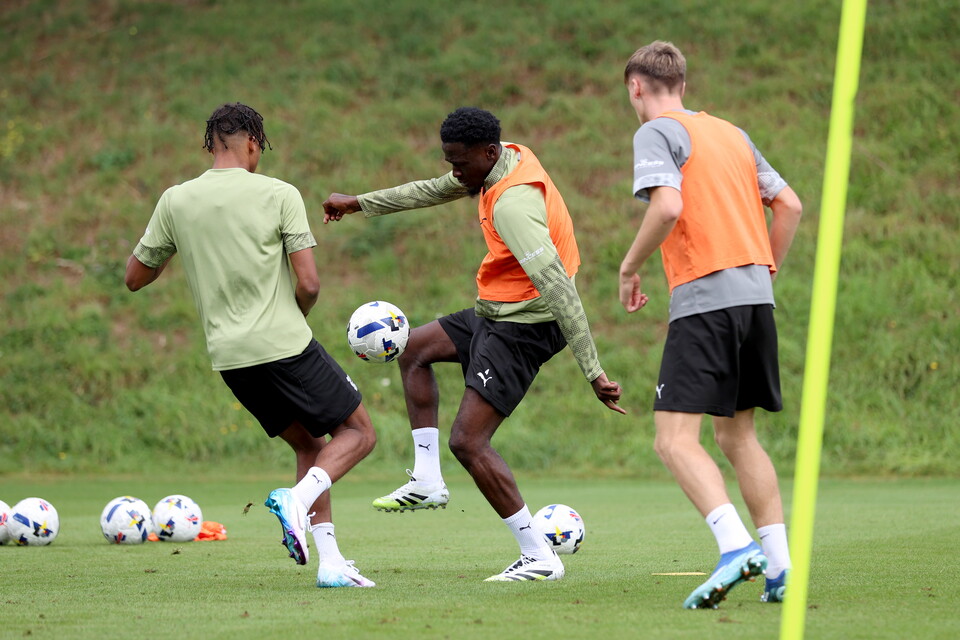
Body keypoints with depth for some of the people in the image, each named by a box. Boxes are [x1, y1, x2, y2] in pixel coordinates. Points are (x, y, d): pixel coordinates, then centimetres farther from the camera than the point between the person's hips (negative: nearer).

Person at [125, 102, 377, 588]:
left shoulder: (175, 201, 4)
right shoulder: (279, 195, -6)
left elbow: (135, 278, 12)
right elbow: (309, 283, -10)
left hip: (227, 356, 5)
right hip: (285, 344, -5)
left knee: (309, 444, 20)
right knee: (358, 433, 11)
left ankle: (330, 562, 8)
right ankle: (299, 499, -17)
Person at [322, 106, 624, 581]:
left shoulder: (511, 204, -29)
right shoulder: (506, 158, 2)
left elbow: (558, 288, -34)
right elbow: (436, 191, 22)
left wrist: (592, 371, -36)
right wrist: (359, 203, 30)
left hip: (525, 325, -11)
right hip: (498, 312, 11)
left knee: (468, 441, -14)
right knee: (414, 349, 27)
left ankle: (539, 558, -12)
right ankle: (427, 481, 25)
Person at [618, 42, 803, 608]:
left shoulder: (658, 132, -3)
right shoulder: (731, 133, 19)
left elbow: (668, 205, -19)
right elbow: (790, 205, 18)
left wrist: (630, 268, -6)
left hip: (705, 298, -8)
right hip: (755, 296, 8)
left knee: (676, 439, -11)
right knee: (737, 434, 17)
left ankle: (737, 546, -29)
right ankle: (779, 563, 10)